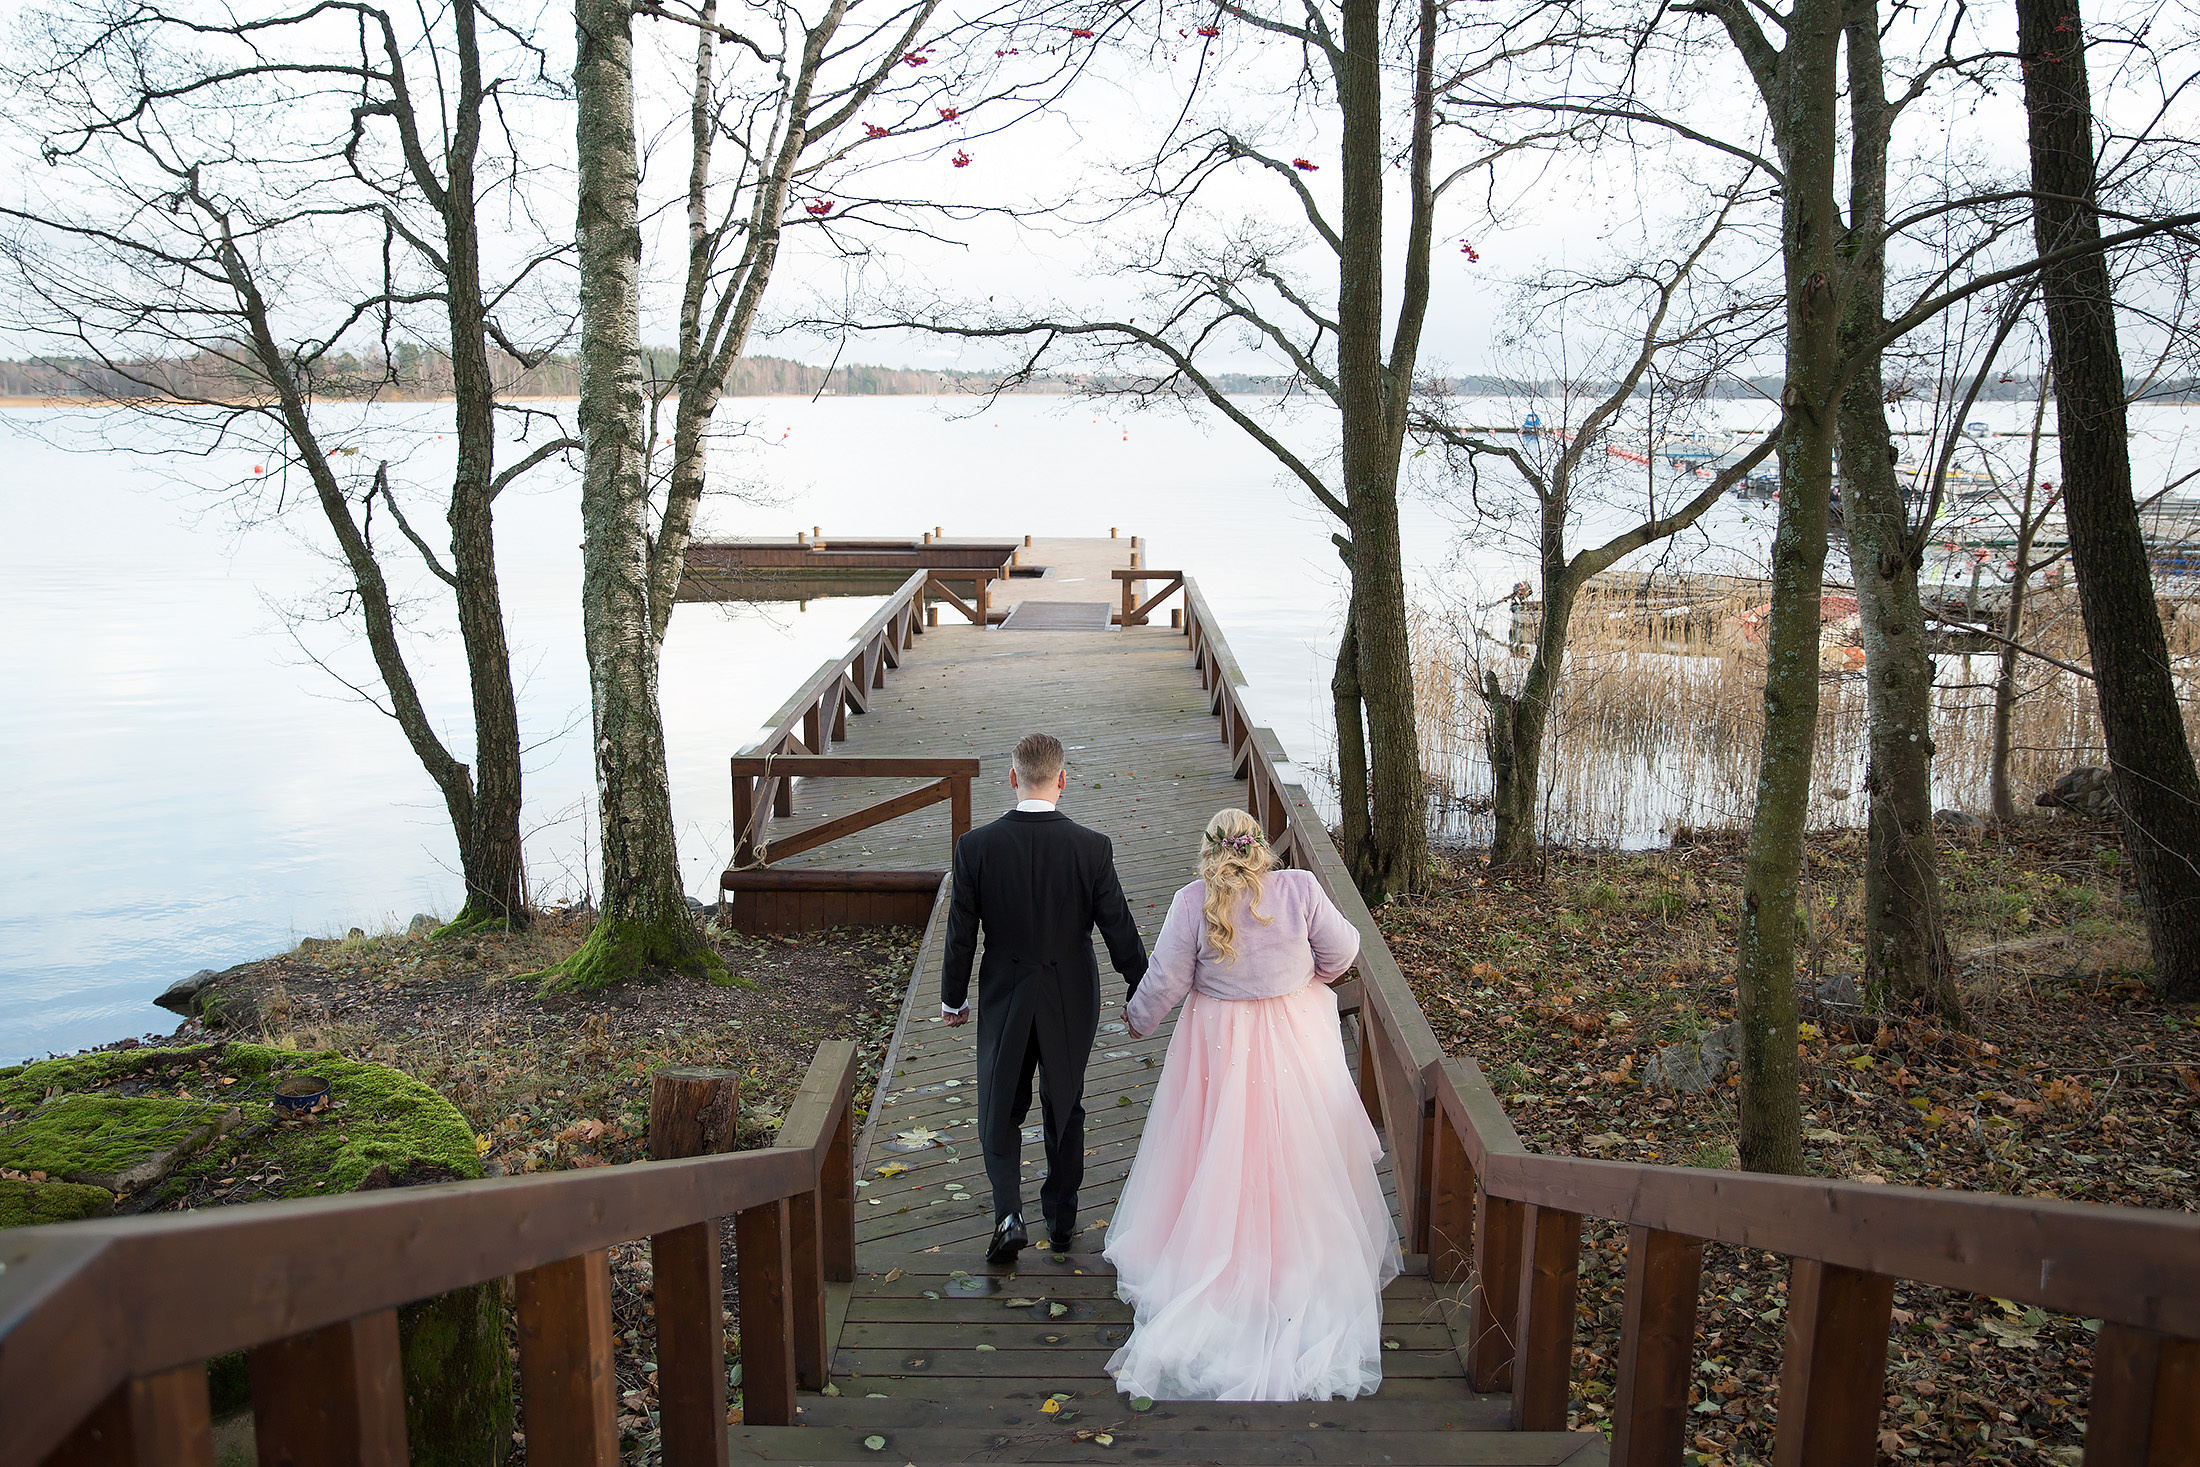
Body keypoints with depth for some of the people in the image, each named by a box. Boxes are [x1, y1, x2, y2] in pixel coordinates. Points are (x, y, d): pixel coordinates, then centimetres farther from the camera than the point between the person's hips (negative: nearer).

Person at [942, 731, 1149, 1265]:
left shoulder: (976, 846, -15)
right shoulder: (1093, 848, -16)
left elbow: (961, 933, -7)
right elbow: (1119, 927, -7)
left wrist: (952, 997, 8)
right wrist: (1139, 991, 7)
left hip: (1004, 1001, 0)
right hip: (1071, 1002, 1)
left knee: (999, 1111, 16)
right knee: (1065, 1109, 20)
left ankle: (1009, 1215, -1)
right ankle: (1061, 1219, 31)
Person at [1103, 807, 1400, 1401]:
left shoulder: (1193, 902, -17)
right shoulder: (1300, 889, -14)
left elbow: (1165, 979, -11)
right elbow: (1342, 950, -3)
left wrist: (1138, 1018, 8)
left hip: (1220, 1044, -1)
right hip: (1294, 1038, 1)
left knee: (1216, 1154, 14)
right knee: (1296, 1151, 18)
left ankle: (1214, 1260, 26)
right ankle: (1304, 1253, 32)